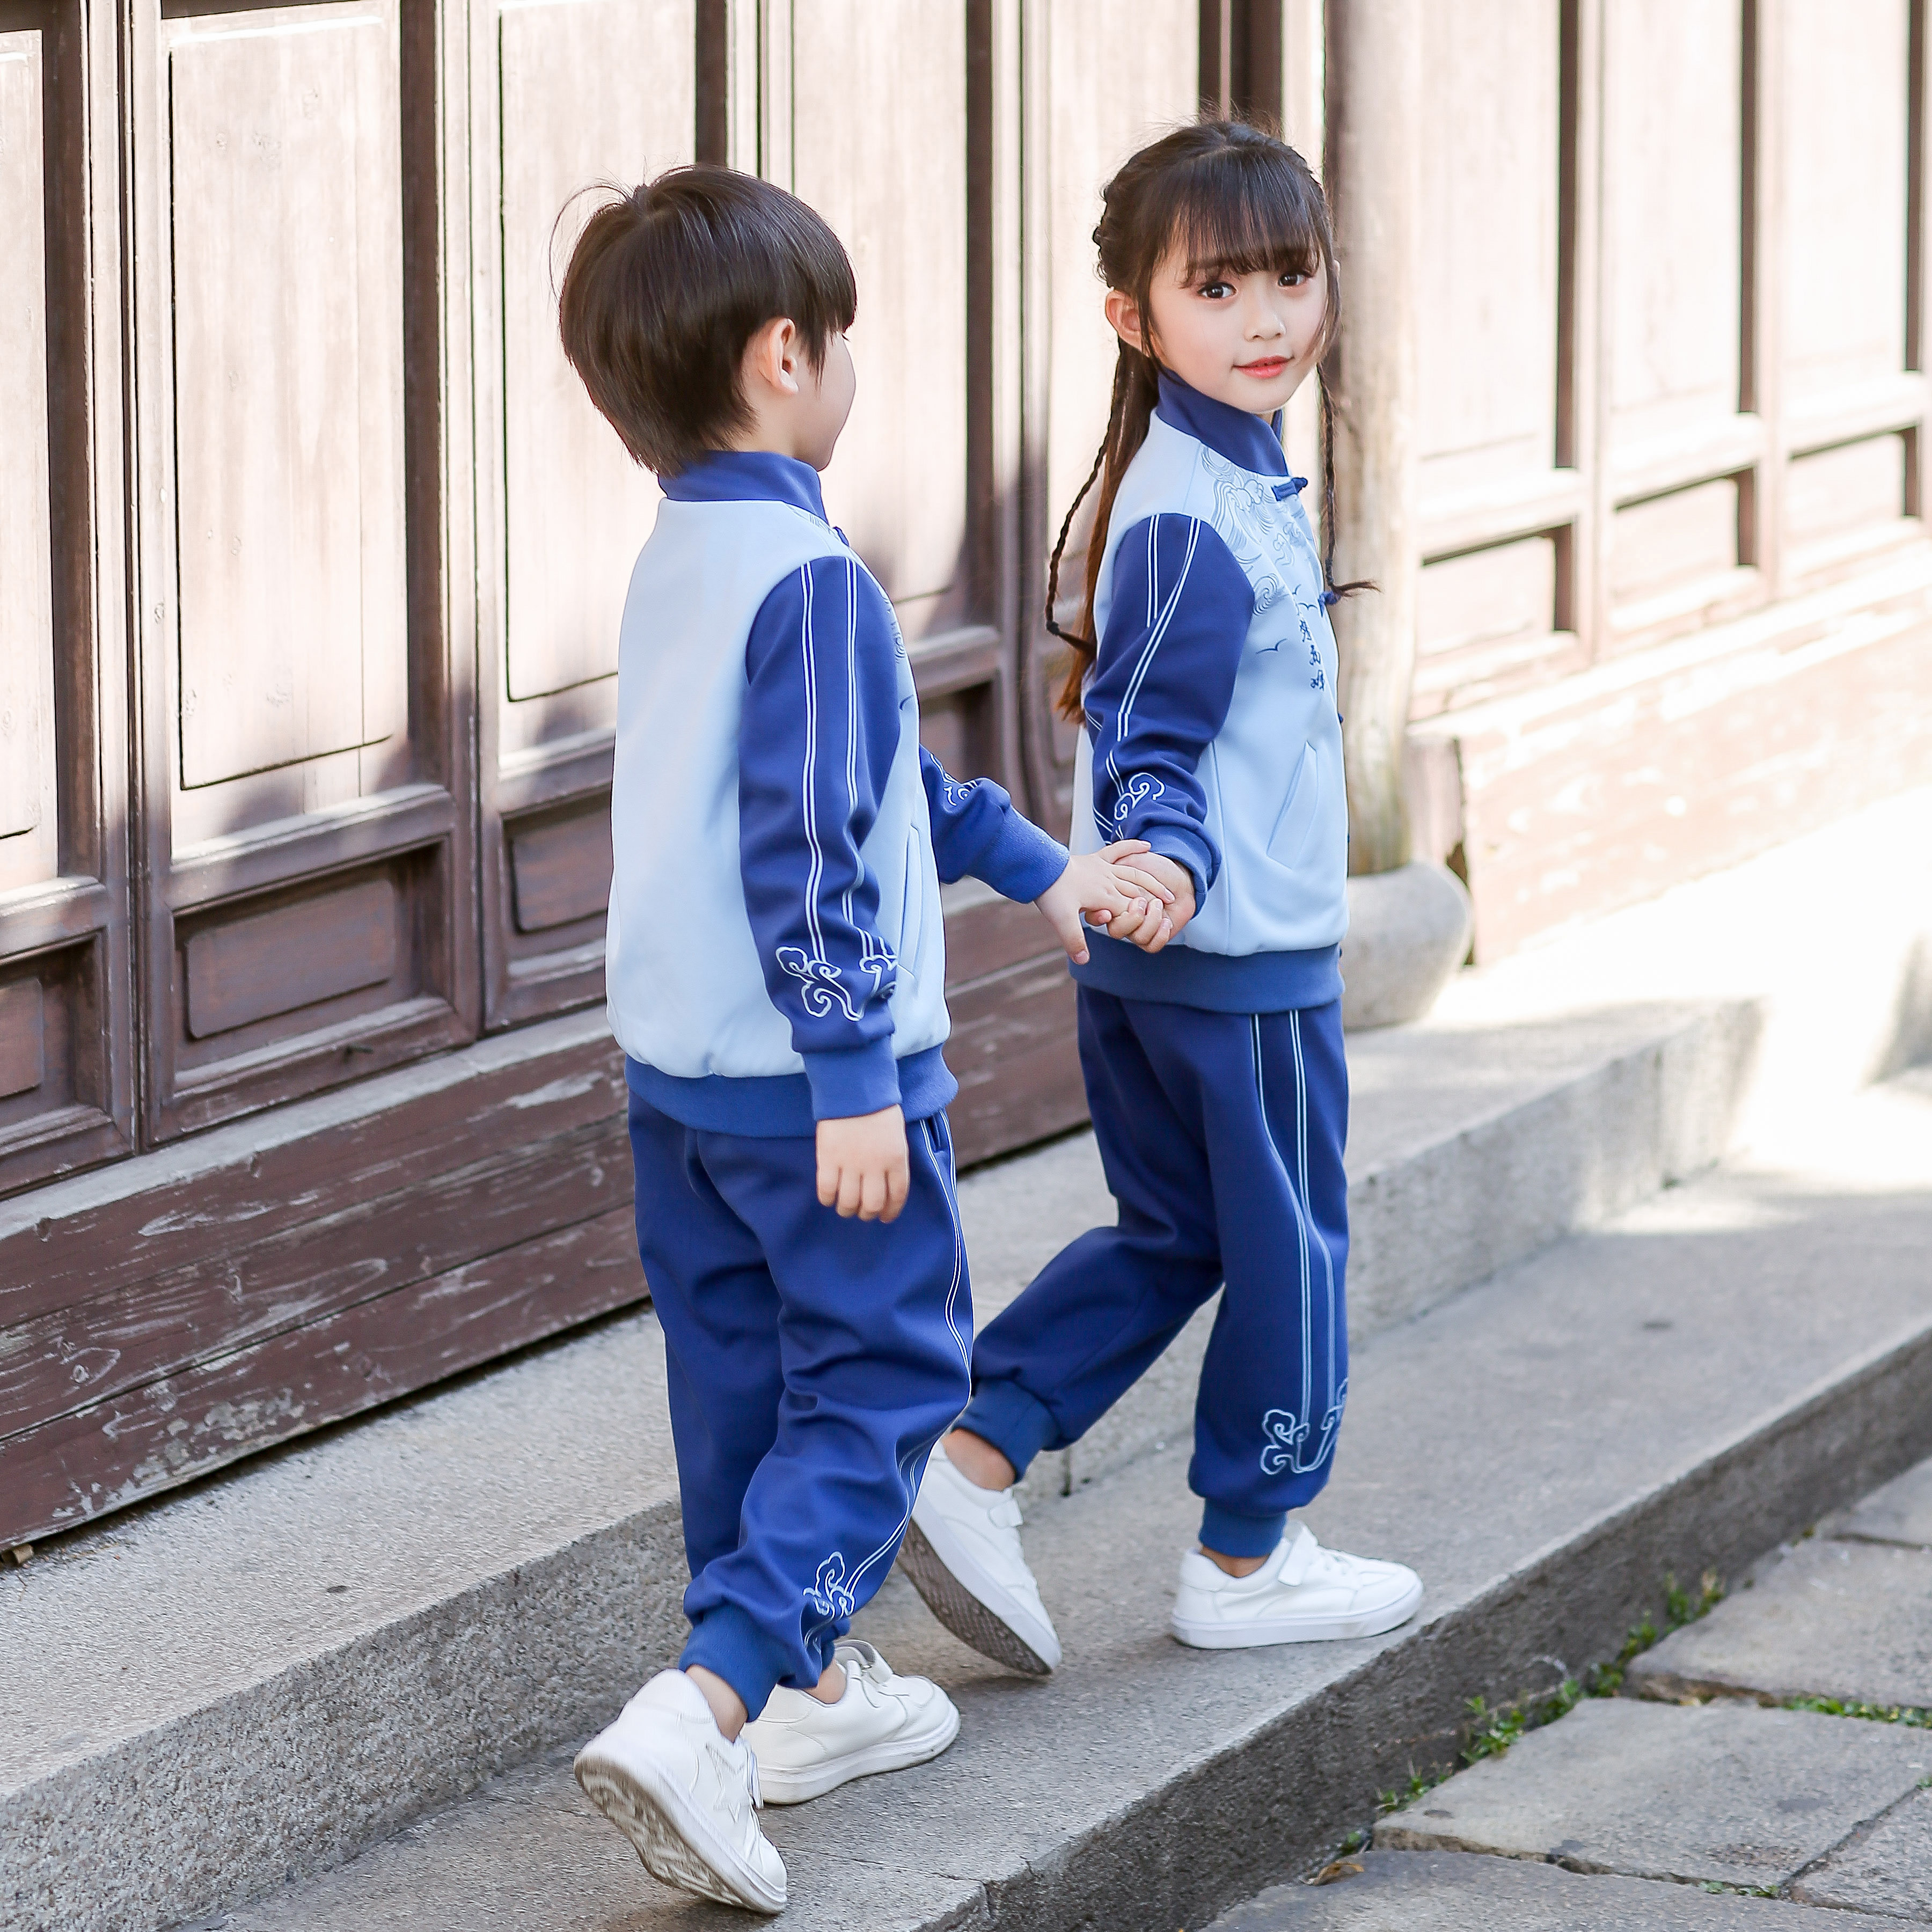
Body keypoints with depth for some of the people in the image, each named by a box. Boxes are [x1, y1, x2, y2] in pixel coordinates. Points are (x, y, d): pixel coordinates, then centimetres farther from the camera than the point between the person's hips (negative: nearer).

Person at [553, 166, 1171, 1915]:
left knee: (743, 1376, 17)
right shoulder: (810, 579, -20)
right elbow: (812, 844, -24)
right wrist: (856, 1080, -21)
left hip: (674, 1063, 9)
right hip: (809, 1076, -9)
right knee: (879, 1381, -1)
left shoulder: (676, 562, 10)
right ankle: (705, 1710, -14)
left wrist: (1034, 864, 29)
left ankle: (804, 1691, 29)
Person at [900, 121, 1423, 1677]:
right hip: (1249, 958, -9)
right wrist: (1172, 866, -40)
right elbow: (1147, 741, -23)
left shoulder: (1233, 476, 8)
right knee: (1289, 1246, 7)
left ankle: (975, 1461, 10)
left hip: (1147, 958, 9)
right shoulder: (1199, 520, -23)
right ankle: (1249, 1560, 19)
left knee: (1170, 1234, 19)